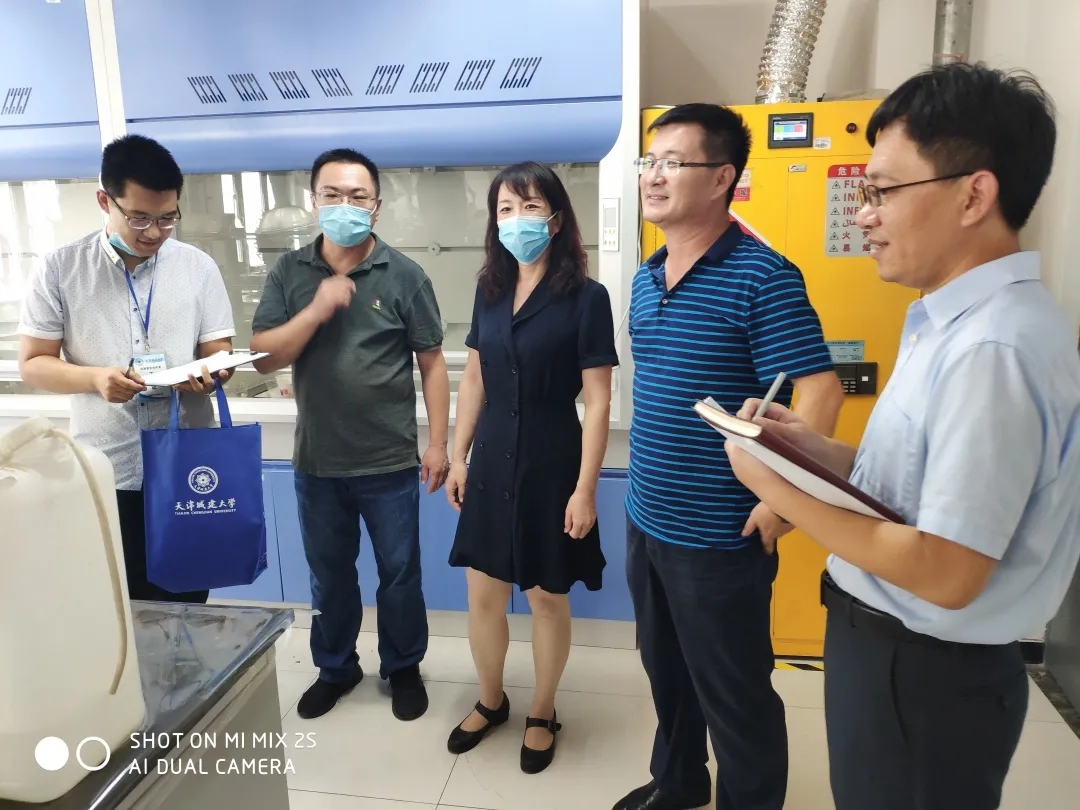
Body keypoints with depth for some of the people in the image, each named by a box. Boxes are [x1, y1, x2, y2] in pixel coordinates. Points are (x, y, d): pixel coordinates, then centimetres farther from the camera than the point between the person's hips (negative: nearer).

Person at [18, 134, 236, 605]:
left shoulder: (198, 267, 2)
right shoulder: (60, 270, -1)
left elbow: (220, 354, 4)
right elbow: (32, 364, 1)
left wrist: (208, 375, -20)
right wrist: (95, 378, -18)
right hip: (103, 476, 0)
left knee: (184, 606, 11)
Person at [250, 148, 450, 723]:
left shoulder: (404, 275, -6)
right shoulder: (289, 273, 1)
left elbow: (432, 364, -3)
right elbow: (262, 357, -4)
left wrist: (438, 443, -6)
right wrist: (316, 310, -19)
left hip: (391, 464, -2)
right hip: (317, 464, 3)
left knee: (399, 574, 13)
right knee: (329, 574, 19)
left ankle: (403, 668, 35)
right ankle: (335, 668, 41)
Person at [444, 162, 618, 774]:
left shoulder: (586, 297, -11)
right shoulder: (490, 291, 5)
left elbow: (597, 402, -12)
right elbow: (474, 380, 12)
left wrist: (585, 489, -14)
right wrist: (458, 457, 10)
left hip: (552, 466, -4)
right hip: (493, 462, 5)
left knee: (548, 597, 9)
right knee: (483, 594, 12)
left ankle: (543, 715, 33)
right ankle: (492, 701, 37)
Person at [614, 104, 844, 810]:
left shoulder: (761, 276, -17)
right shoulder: (646, 278, 7)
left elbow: (821, 391, -21)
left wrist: (783, 499, -20)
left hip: (720, 536, -8)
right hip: (646, 522, 8)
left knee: (735, 696, 11)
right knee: (666, 673, 25)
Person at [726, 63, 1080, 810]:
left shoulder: (994, 347, -27)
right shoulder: (956, 320, 4)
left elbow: (946, 572, -28)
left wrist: (775, 486, -22)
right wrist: (820, 452, -3)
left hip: (925, 676, -9)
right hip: (893, 648, 9)